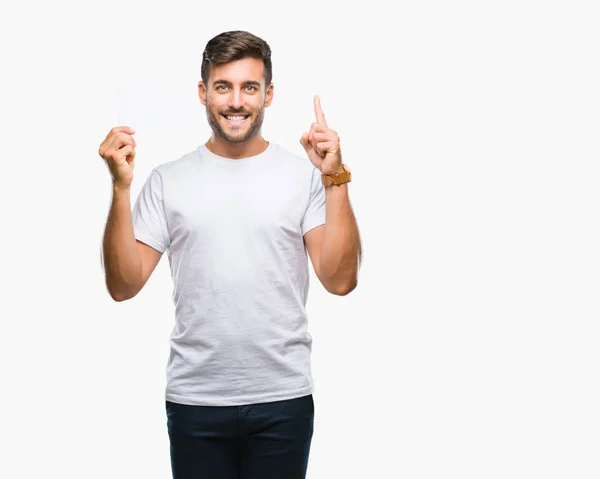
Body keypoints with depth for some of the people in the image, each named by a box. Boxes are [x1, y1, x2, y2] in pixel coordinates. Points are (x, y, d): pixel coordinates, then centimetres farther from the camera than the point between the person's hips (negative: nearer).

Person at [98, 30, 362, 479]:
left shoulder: (304, 174, -1)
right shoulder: (168, 180, 3)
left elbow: (340, 280, -8)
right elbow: (124, 285, -2)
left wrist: (335, 180, -15)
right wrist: (121, 187, -11)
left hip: (283, 398, -1)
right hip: (194, 400, 1)